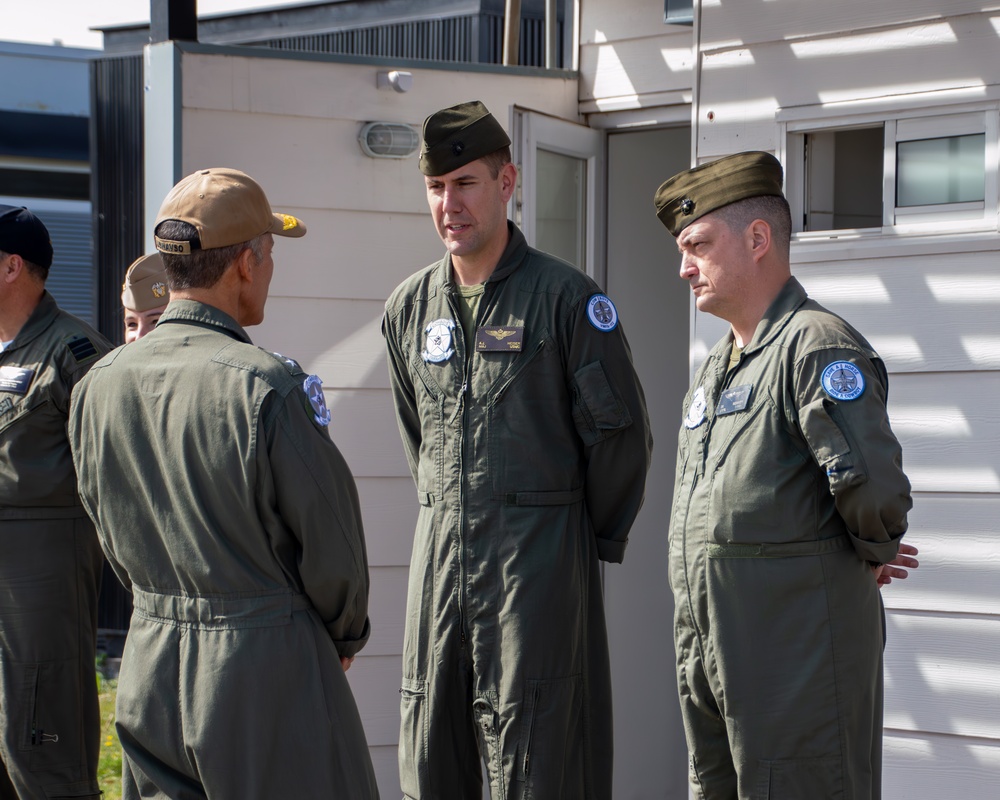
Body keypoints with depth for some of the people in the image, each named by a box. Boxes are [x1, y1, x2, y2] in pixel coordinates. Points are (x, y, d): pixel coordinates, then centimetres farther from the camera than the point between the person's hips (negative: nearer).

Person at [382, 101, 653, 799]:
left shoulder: (566, 297, -6)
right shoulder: (411, 306, 11)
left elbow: (622, 432, -3)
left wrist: (595, 541, 2)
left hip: (540, 558, -6)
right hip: (440, 553, 6)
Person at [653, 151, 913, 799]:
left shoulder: (817, 345, -14)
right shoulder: (715, 368, 18)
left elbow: (875, 488, -25)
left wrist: (872, 557, -7)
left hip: (799, 648, -9)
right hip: (709, 648, 9)